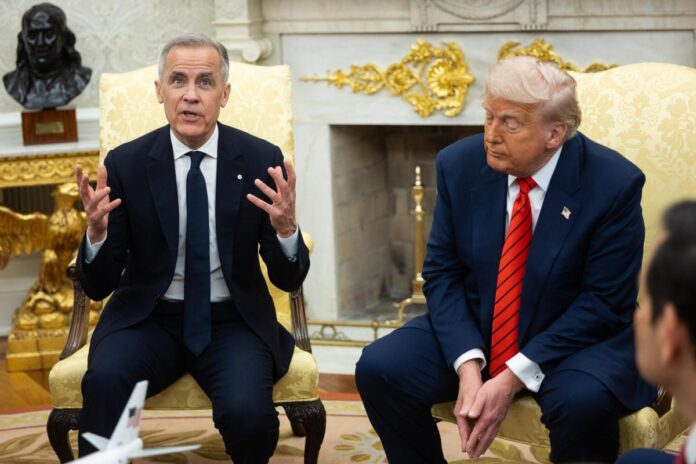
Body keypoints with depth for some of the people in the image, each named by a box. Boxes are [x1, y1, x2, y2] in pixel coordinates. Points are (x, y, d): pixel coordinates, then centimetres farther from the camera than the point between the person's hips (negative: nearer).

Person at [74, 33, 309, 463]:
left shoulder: (261, 160, -4)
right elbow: (98, 285, -3)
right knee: (104, 380, -33)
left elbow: (289, 279, -2)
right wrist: (96, 231, -25)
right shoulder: (126, 163, -5)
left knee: (248, 412, -28)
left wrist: (286, 229, -24)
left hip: (234, 320, 1)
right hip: (149, 319, 0)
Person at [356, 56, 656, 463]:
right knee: (379, 369, -17)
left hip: (577, 338, -4)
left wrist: (515, 378, -22)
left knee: (584, 400, -35)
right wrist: (468, 366, -19)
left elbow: (604, 303, -16)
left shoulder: (613, 184, -17)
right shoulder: (460, 165, -6)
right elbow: (442, 274, -2)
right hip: (474, 330, 4)